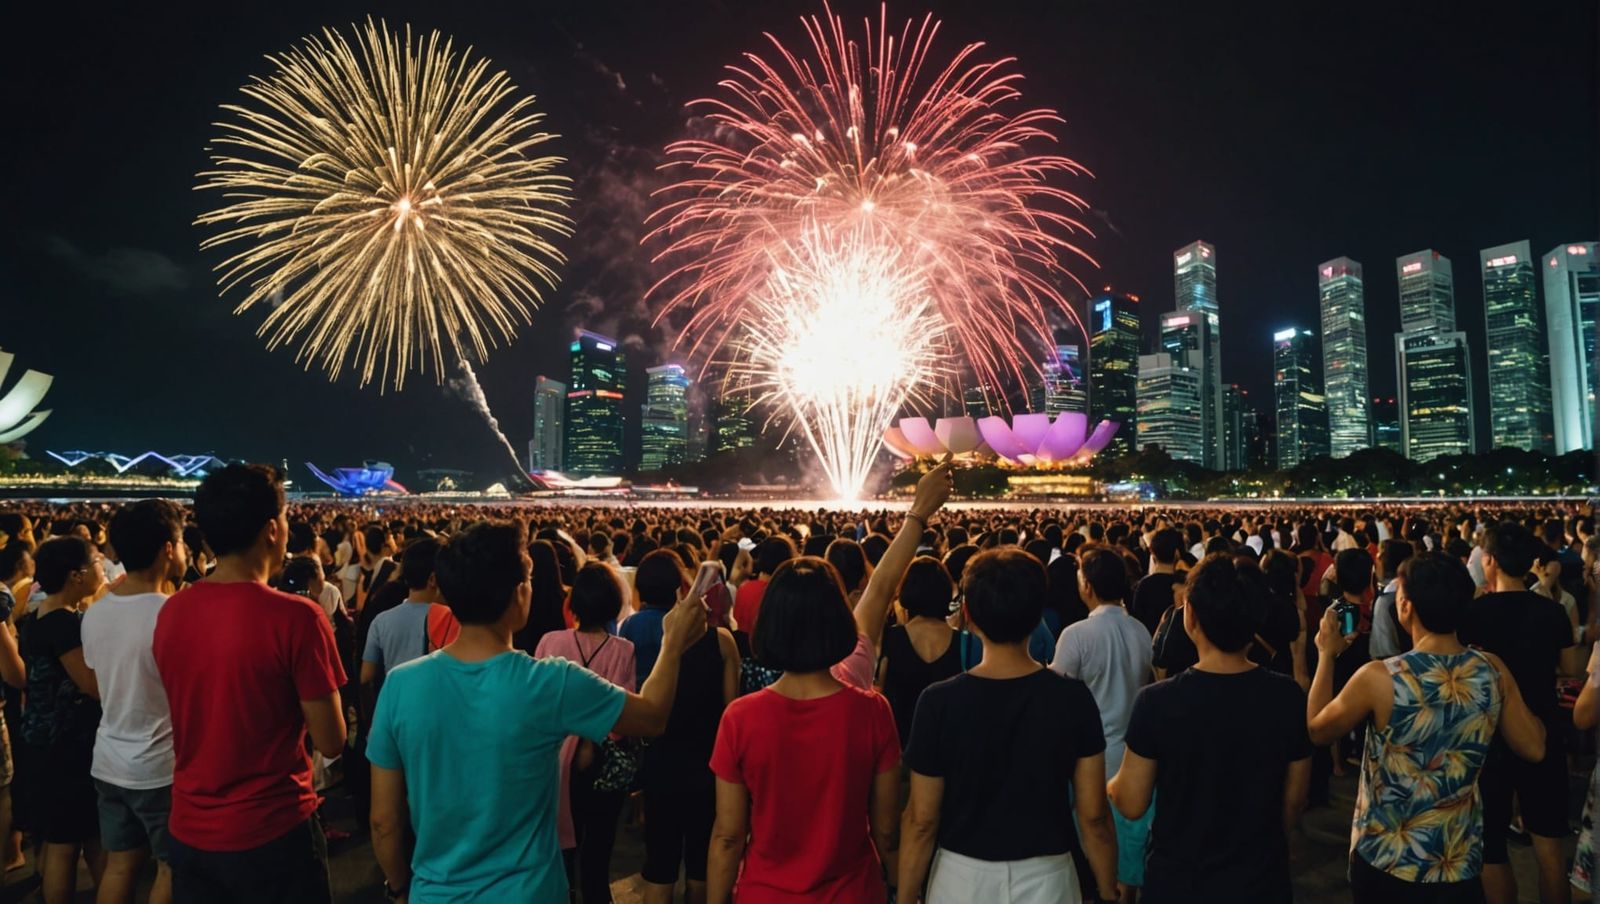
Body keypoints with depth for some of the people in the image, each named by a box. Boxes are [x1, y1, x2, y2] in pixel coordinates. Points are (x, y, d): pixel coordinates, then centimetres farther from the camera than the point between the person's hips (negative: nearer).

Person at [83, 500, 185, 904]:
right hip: (162, 766, -7)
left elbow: (107, 683, 11)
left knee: (119, 864, 17)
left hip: (109, 761, 7)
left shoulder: (93, 614, 1)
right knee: (172, 868, 8)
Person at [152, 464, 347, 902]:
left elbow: (195, 712, 12)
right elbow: (331, 743, -15)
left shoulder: (170, 612, -3)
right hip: (273, 834, -5)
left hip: (188, 831, 5)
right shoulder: (296, 617, -21)